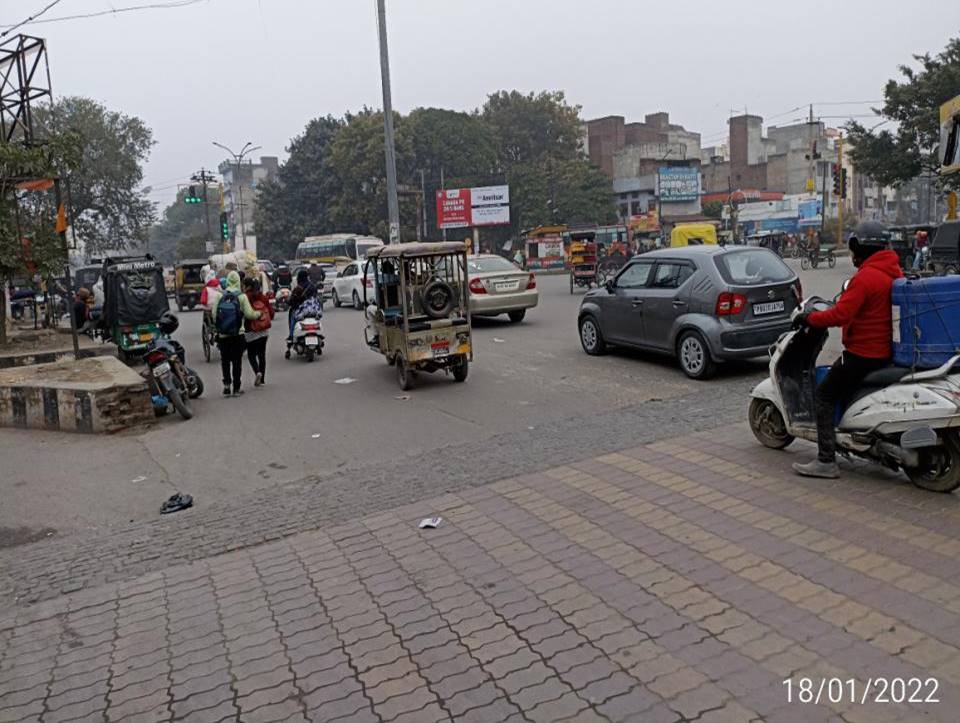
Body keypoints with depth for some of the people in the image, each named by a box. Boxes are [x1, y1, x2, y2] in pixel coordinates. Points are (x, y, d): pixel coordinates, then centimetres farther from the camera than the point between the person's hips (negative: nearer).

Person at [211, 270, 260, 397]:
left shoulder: (219, 296, -3)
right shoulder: (241, 297, -9)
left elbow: (214, 314, -1)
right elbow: (249, 314, -9)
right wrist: (259, 313, 10)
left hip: (222, 335, 2)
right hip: (238, 335, -2)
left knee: (225, 360, 13)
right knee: (237, 361, 6)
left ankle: (227, 384, 4)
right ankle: (236, 388, 9)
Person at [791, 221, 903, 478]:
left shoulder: (865, 277, -19)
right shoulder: (894, 272, 9)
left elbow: (840, 315, -25)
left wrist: (808, 318, -13)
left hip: (863, 353, -10)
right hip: (886, 350, 10)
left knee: (825, 395, -4)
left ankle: (826, 460, -9)